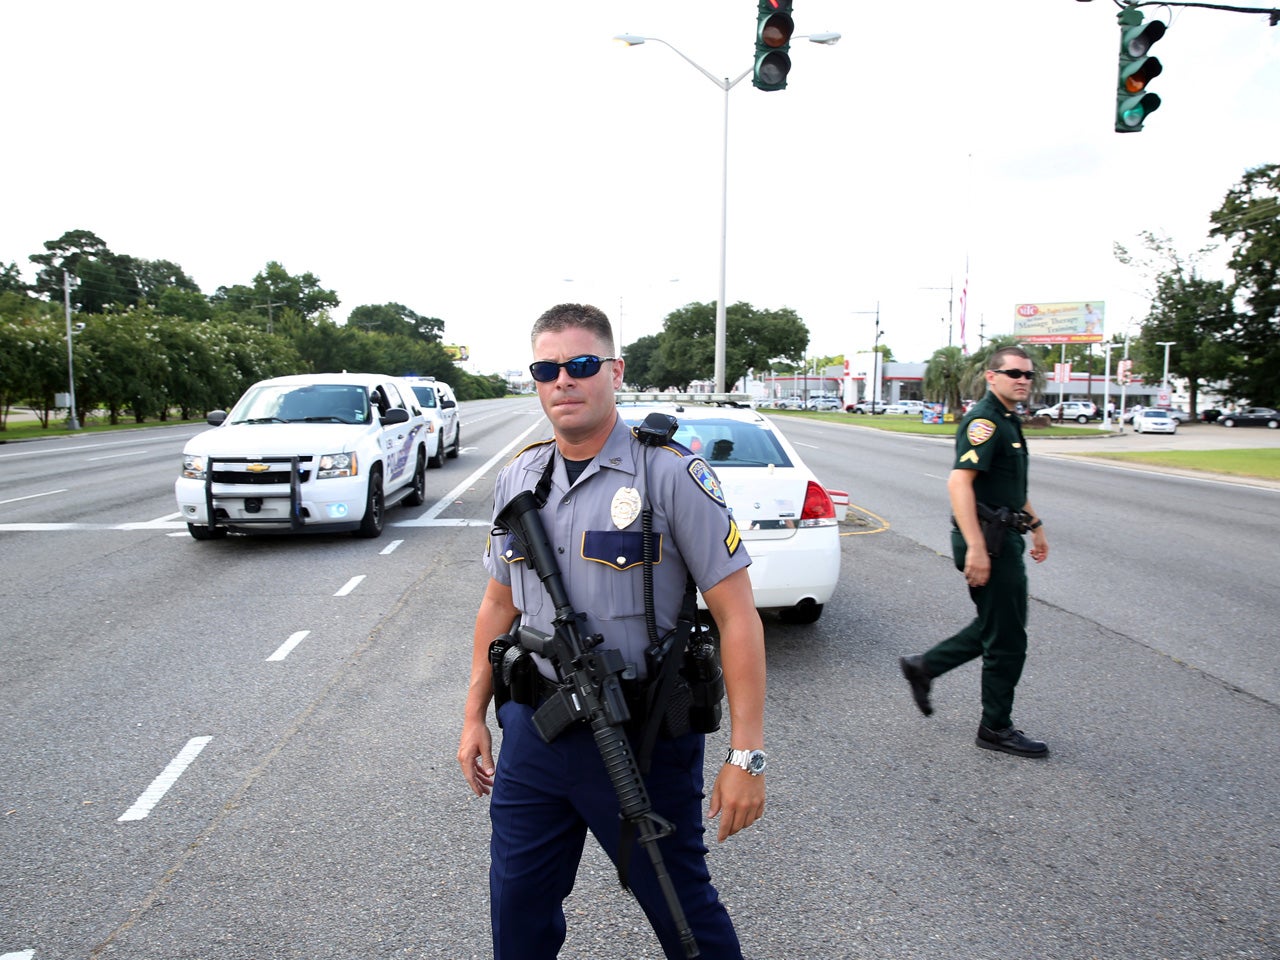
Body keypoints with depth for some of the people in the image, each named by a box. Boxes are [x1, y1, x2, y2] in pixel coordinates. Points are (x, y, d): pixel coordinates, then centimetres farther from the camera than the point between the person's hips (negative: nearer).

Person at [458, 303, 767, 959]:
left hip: (642, 737, -4)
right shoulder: (518, 478, 4)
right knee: (517, 905, 19)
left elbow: (737, 616, -14)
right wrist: (474, 715, 14)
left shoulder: (670, 473, -14)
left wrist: (747, 756, -17)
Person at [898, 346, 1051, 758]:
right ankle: (996, 728, 15)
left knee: (995, 626, 19)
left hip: (1004, 536, 10)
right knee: (1007, 638, 0)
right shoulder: (984, 421, -17)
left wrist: (1034, 524, 28)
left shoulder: (1008, 421, 16)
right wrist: (976, 548, -32)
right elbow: (959, 482, -28)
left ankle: (924, 666, 28)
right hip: (989, 540, -10)